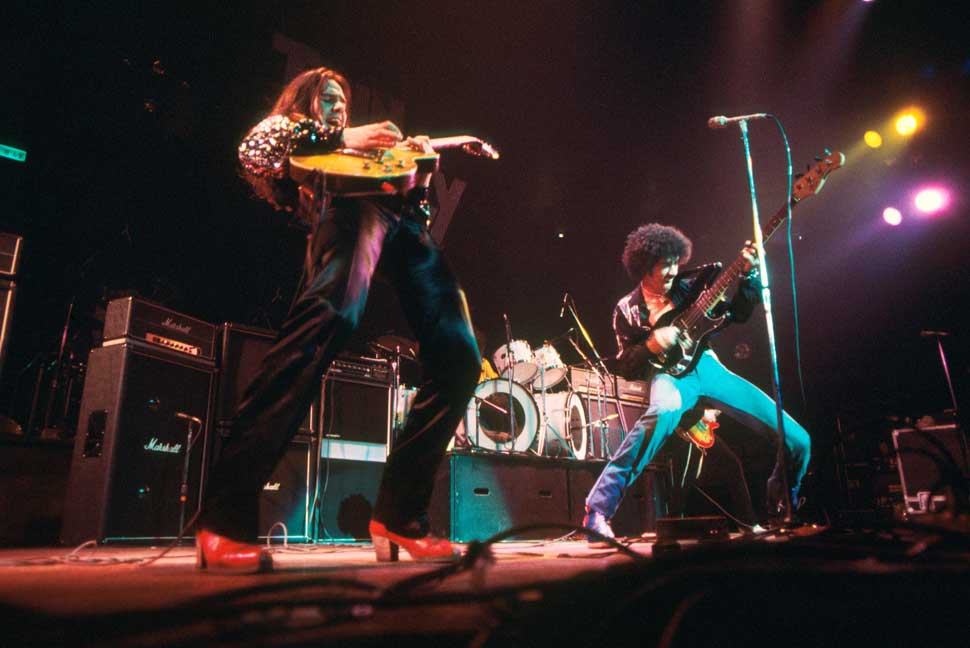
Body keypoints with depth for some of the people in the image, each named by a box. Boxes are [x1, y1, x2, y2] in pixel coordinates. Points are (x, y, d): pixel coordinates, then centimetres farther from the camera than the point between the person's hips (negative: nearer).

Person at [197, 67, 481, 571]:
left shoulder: (360, 143, 45)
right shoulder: (282, 128, 30)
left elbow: (410, 185, 35)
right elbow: (254, 152, 4)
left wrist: (415, 157, 21)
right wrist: (341, 139, 4)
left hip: (402, 219, 6)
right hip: (346, 207, -6)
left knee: (458, 358, -12)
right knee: (325, 322, -34)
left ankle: (398, 515, -8)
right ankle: (224, 520, -30)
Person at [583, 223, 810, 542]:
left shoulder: (688, 288, 15)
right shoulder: (627, 310, 9)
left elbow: (739, 312, 15)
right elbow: (625, 367, 7)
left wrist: (748, 274, 0)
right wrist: (651, 346, -12)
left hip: (707, 366, 4)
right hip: (671, 374, -4)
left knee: (798, 440, -3)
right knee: (663, 413, -45)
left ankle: (780, 506, 30)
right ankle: (597, 510, -39)